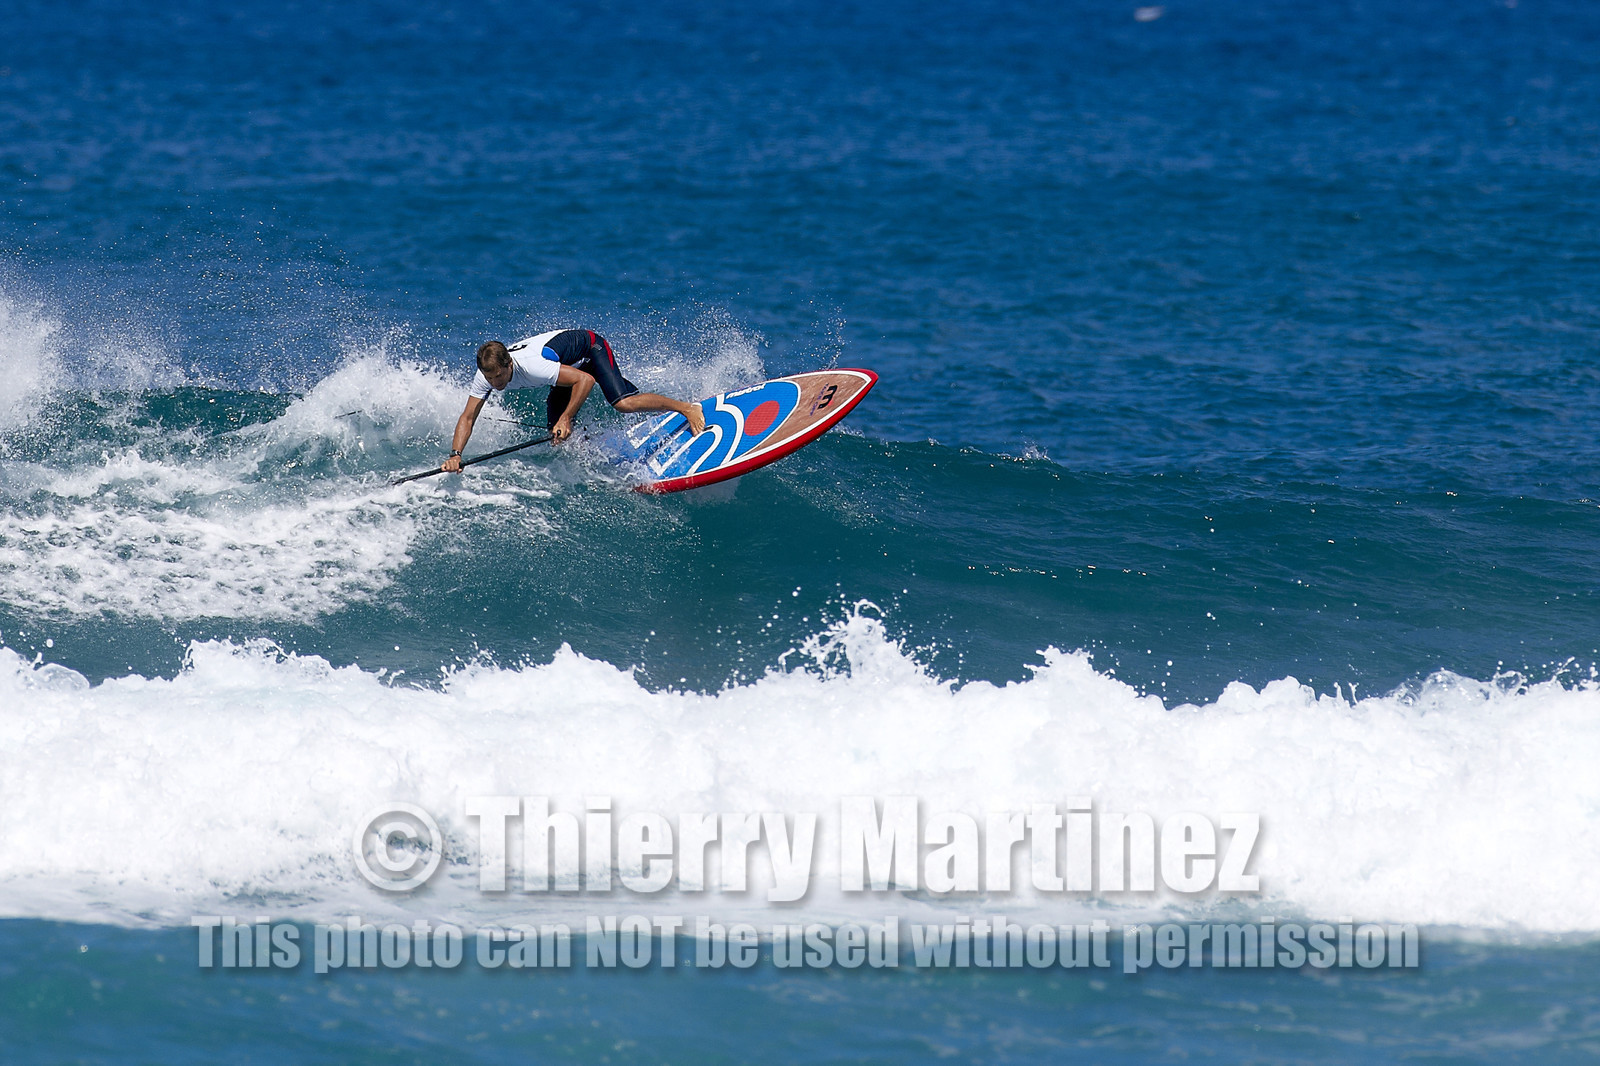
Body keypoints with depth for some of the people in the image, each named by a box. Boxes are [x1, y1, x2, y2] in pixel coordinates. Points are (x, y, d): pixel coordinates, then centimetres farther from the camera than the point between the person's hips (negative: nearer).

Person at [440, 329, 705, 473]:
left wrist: (566, 419, -37)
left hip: (589, 346, -8)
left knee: (623, 403, -28)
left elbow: (585, 380, -37)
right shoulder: (486, 376, -20)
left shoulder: (532, 366, -40)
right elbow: (468, 418, -15)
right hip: (571, 363, 8)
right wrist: (455, 455, -30)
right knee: (557, 435, 0)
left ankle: (688, 408, -15)